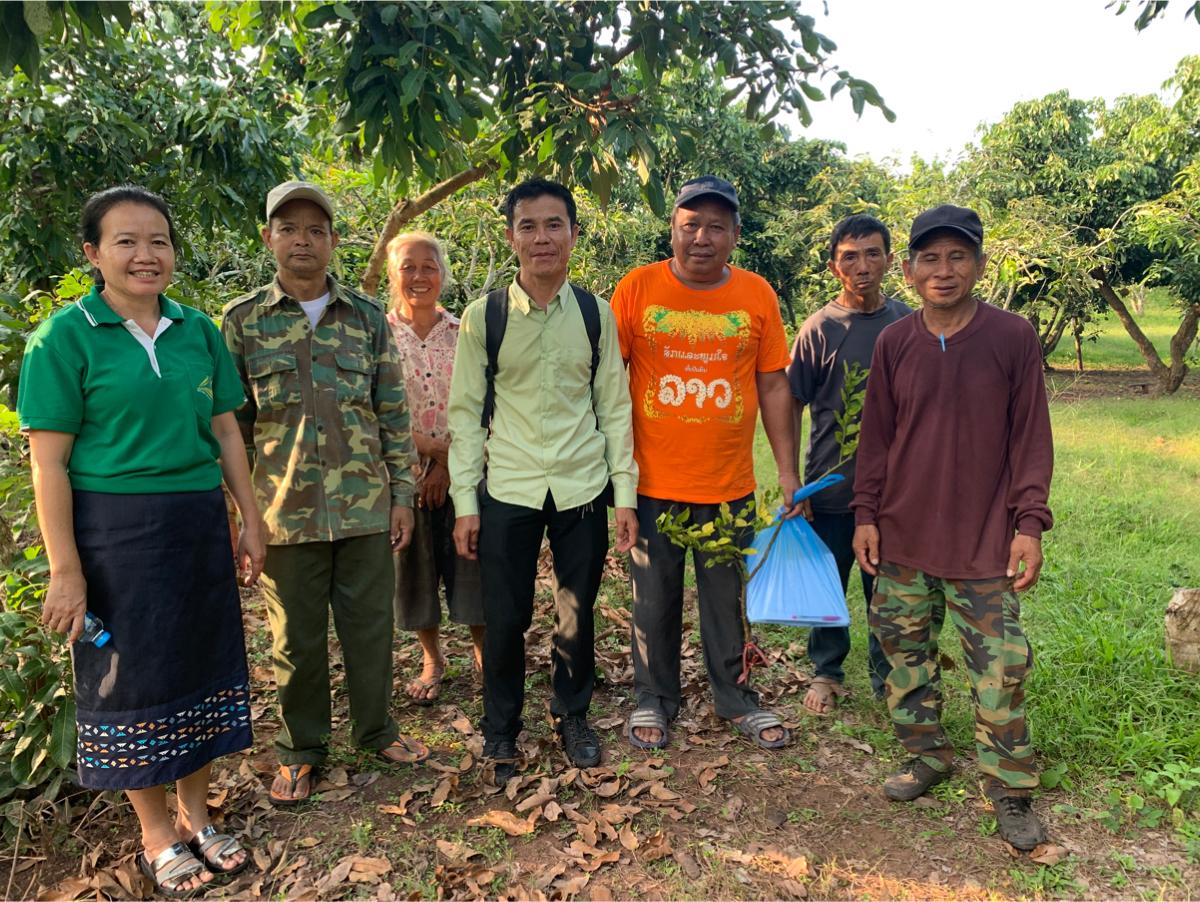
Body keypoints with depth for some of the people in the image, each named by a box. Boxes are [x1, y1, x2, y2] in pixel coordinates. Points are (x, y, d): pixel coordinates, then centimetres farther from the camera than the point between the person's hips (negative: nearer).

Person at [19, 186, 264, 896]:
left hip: (199, 524, 5)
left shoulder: (199, 331, 5)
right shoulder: (65, 338, -7)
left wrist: (251, 522, 7)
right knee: (135, 678, 8)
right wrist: (66, 570, -12)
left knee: (202, 664, 13)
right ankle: (158, 836, 27)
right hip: (116, 530, -4)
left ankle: (196, 816, 32)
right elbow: (49, 464, -9)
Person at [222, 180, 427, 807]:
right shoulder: (241, 321, 2)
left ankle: (375, 729, 32)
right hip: (285, 512, -1)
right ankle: (301, 749, 30)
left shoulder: (367, 318, 5)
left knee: (370, 625, 12)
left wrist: (402, 495, 2)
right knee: (296, 637, 11)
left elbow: (394, 414, 6)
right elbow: (228, 423, 4)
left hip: (365, 507, 1)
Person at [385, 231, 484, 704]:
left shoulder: (463, 334, 1)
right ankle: (431, 659, 29)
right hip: (405, 472, 0)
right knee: (413, 565, 11)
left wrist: (449, 465, -12)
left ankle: (482, 651, 26)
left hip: (462, 472, 0)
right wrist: (435, 448, -13)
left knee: (469, 563, 5)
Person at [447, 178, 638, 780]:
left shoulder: (595, 314, 2)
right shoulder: (483, 317, -3)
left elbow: (614, 406, 5)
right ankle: (501, 730, 28)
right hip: (507, 491, -1)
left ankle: (572, 716, 35)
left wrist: (624, 493, 2)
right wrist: (465, 502, -3)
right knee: (505, 618, 6)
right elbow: (466, 411, 0)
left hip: (583, 489, 1)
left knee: (576, 615, 12)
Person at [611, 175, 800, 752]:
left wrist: (788, 472, 4)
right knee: (655, 602, 13)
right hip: (653, 482, -1)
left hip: (729, 485, 1)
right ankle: (654, 701, 32)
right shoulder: (638, 288, -3)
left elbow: (773, 386, 5)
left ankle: (735, 701, 34)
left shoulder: (757, 294, 2)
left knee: (728, 600, 15)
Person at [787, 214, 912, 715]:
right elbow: (791, 406, -4)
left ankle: (888, 675, 31)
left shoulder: (908, 323, 1)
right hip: (830, 486, -1)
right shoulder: (819, 327, -6)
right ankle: (826, 672, 30)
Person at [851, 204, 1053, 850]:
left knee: (999, 665, 2)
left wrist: (1029, 522, -7)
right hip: (902, 536, 3)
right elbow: (876, 435, 6)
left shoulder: (1013, 336, -5)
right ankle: (926, 754, 33)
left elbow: (1031, 437, -3)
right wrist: (866, 513, 3)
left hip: (985, 541, -3)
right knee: (903, 647, 13)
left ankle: (1010, 790, 19)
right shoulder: (893, 342, 1)